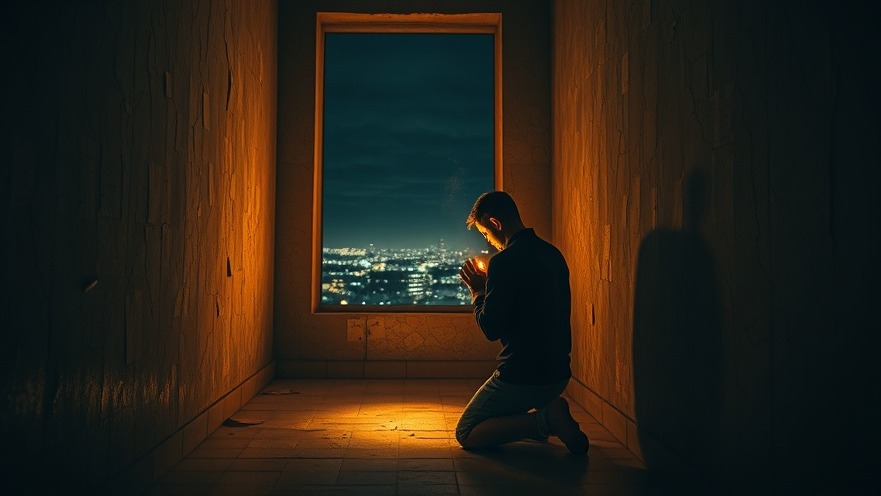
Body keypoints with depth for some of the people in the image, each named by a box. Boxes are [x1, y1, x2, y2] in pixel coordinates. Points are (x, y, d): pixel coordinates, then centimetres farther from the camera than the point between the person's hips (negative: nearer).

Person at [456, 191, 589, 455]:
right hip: (558, 373, 9)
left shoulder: (504, 261, -19)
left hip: (521, 376, -9)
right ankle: (549, 414, 7)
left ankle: (544, 418, -9)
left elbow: (491, 328, -18)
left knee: (466, 435, 7)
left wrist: (477, 291, -2)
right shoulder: (553, 254, 7)